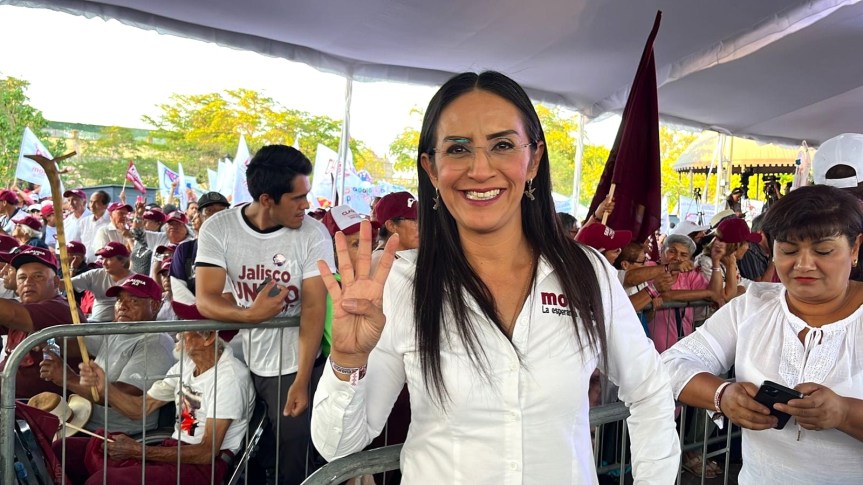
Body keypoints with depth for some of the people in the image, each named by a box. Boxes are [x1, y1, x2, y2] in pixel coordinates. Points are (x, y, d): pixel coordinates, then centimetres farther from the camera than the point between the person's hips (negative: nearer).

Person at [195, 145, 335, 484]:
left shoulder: (314, 234, -14)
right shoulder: (217, 229, -10)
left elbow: (314, 308, -17)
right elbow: (205, 300, -16)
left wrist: (301, 381, -23)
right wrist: (250, 314, -36)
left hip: (294, 363, -1)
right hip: (241, 358, 2)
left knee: (291, 455, 7)